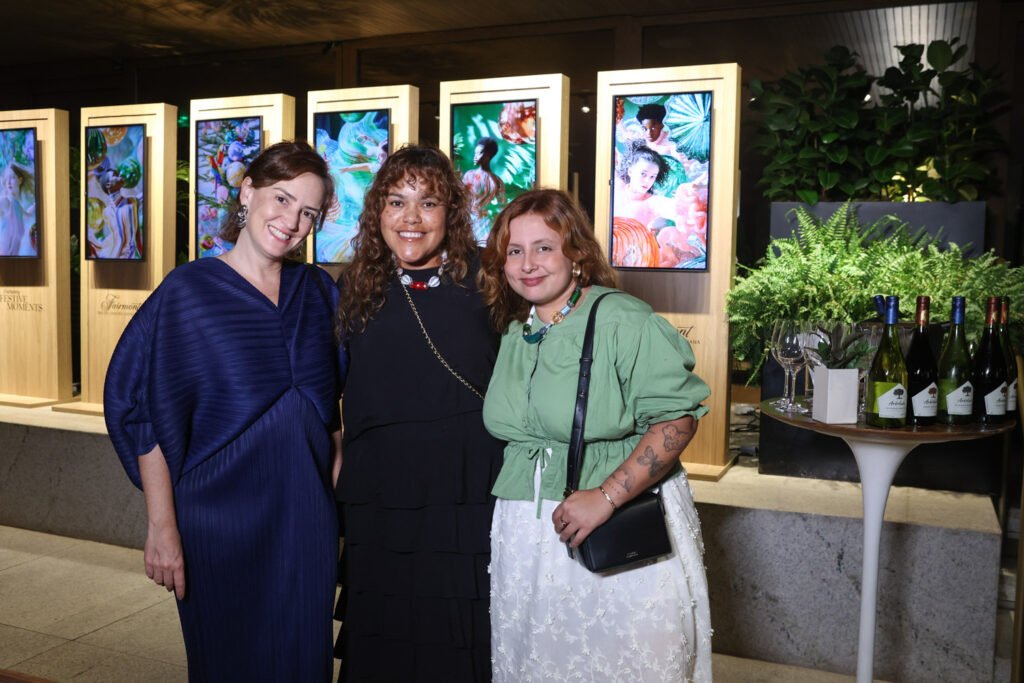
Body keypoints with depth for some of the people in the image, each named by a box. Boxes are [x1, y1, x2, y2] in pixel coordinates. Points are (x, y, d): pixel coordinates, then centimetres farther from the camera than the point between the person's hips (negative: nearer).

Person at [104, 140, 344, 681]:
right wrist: (162, 524, -10)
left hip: (307, 515, 3)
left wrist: (337, 474, 2)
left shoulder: (318, 292, 4)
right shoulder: (188, 291, -7)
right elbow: (144, 411, -8)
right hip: (219, 511, -3)